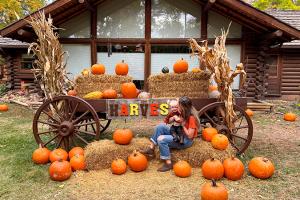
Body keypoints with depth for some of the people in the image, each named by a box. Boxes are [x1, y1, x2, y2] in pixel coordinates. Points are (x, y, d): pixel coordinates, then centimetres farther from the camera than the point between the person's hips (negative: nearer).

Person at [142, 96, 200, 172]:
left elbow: (190, 136, -24)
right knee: (161, 126, -9)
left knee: (161, 139, -25)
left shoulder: (191, 118, -23)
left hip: (185, 140, -9)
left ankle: (168, 163, -14)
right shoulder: (184, 114, 2)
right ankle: (151, 148, -5)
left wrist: (182, 123, -21)